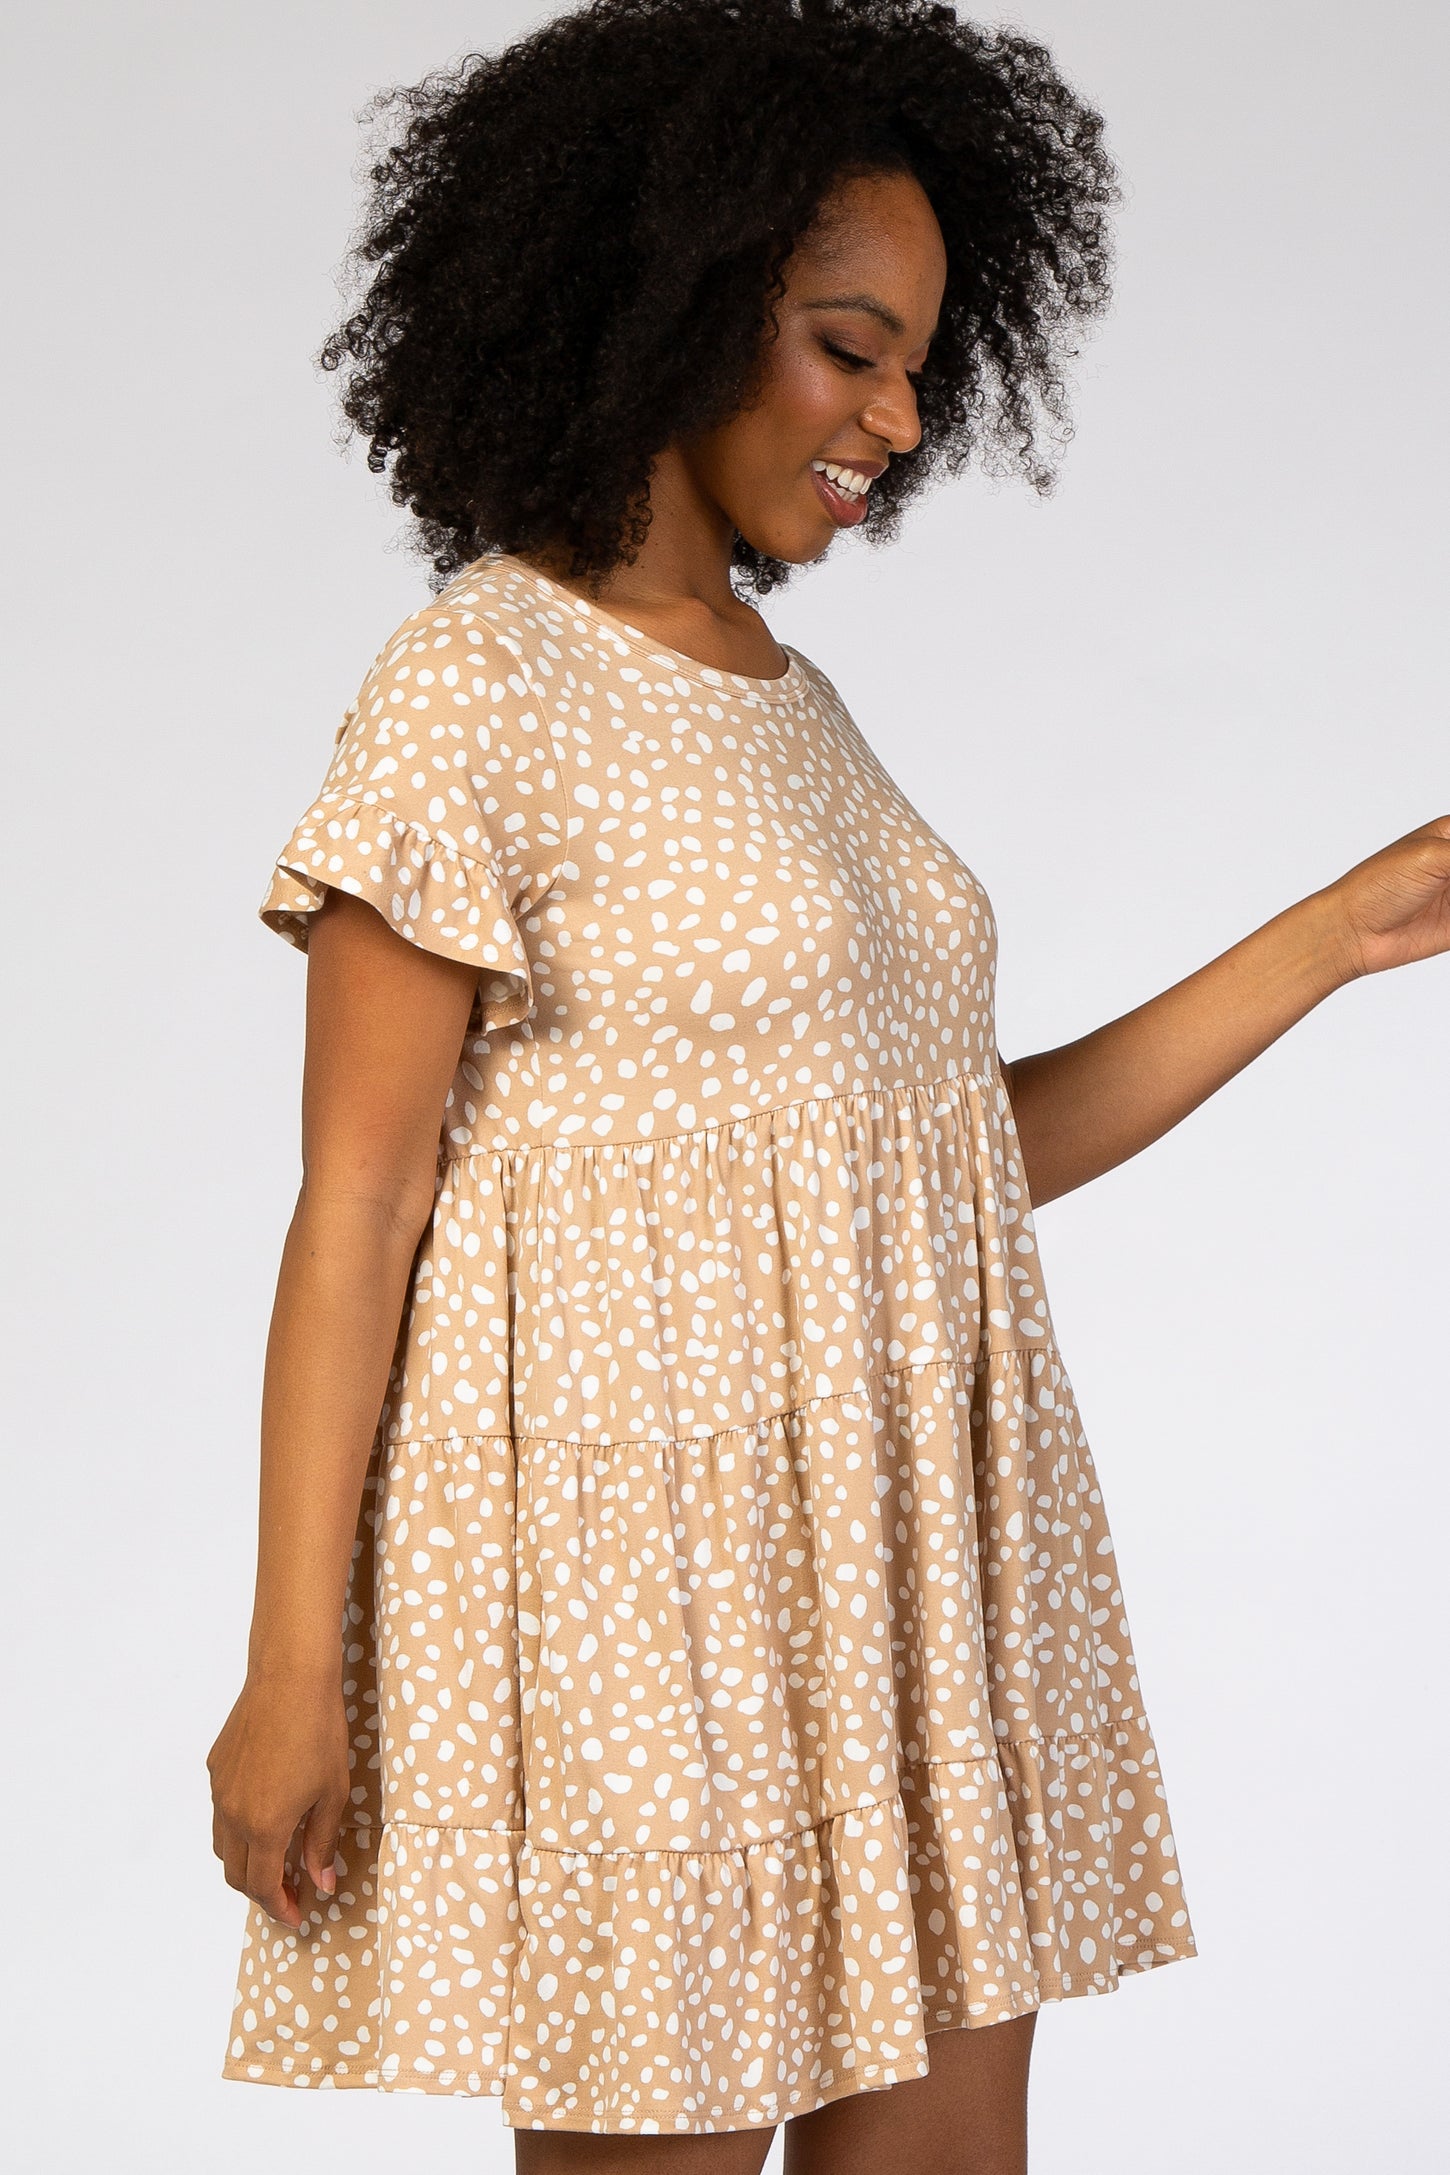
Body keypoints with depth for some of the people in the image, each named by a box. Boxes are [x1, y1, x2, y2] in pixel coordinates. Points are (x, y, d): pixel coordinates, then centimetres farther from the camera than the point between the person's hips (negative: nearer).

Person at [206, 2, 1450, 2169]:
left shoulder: (791, 707, 14)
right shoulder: (478, 689, -9)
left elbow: (972, 1139, 13)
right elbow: (355, 1203, -11)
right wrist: (295, 1667, -13)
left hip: (898, 1561, 8)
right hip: (644, 1560, -8)